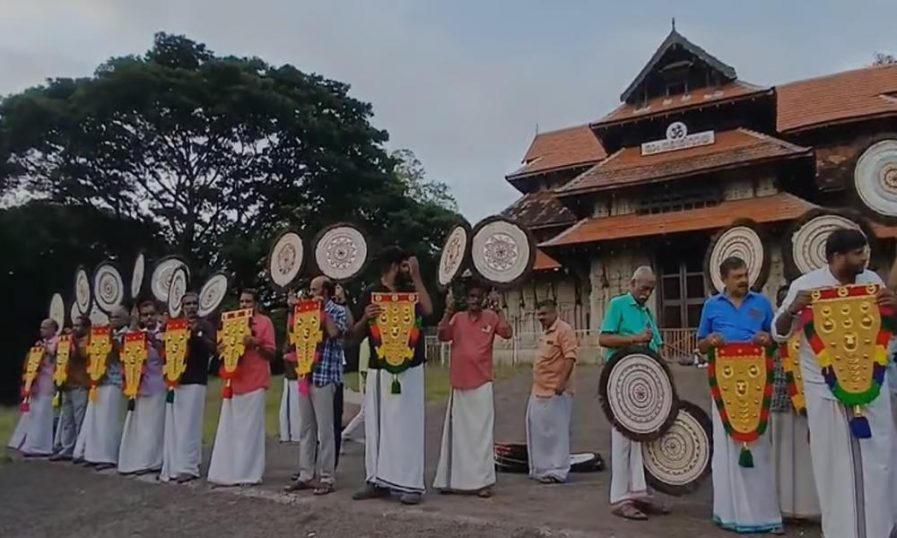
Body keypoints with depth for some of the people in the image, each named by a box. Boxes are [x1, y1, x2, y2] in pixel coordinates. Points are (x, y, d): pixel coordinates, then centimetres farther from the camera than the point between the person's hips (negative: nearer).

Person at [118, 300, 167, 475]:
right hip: (139, 383, 6)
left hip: (156, 384, -6)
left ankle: (150, 462, 4)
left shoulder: (162, 334, -6)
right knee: (136, 424, 9)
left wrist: (155, 342, -29)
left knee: (152, 424, -3)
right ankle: (136, 461, 17)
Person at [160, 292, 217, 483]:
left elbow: (213, 349, -11)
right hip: (175, 379, 5)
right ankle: (172, 467, 13)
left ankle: (188, 468, 0)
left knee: (189, 425, -5)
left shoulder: (206, 326, 1)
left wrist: (196, 334, -22)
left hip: (195, 381, -5)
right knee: (172, 425, 6)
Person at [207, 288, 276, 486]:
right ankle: (229, 472, 12)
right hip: (234, 380, 6)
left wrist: (256, 343, -20)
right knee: (229, 428, 5)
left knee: (251, 428, -3)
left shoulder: (264, 322, -1)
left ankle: (249, 473, 2)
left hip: (255, 381, -6)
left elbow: (271, 352, -4)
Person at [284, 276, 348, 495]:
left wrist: (323, 311, -10)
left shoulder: (338, 311, -1)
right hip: (306, 374, 7)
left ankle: (326, 478, 3)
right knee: (306, 428, 10)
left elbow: (335, 333, -20)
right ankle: (305, 475, 17)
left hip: (325, 376, -6)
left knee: (325, 428, -4)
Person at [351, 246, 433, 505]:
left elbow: (428, 310, -16)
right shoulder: (371, 294, 6)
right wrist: (365, 317, -14)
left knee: (407, 424, -4)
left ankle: (411, 484, -1)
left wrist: (416, 277, -11)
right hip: (378, 369, 2)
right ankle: (377, 480, 14)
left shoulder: (411, 290, 6)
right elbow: (356, 335, 7)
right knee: (376, 424, 5)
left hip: (409, 369, -1)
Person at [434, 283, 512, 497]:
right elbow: (442, 336, -6)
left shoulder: (491, 317, 1)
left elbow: (507, 333, -12)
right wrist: (448, 311, -12)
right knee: (458, 432, 10)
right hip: (459, 383, 3)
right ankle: (454, 479, 19)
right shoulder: (457, 318, 6)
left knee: (481, 432, -1)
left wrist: (497, 309, -14)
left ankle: (483, 481, 3)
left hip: (482, 383, -3)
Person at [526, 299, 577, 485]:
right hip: (539, 391, 10)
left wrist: (562, 382, -27)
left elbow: (570, 357, -20)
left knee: (556, 432, -2)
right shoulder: (545, 332, 18)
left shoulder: (564, 330, -11)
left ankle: (557, 471, 6)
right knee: (538, 430, 14)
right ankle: (541, 468, 24)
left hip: (555, 392, -10)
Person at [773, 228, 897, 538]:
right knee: (835, 462, 4)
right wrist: (791, 309, -25)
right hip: (825, 388, -3)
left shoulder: (871, 280, 1)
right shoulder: (805, 285, -8)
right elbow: (779, 333, -4)